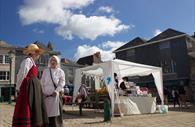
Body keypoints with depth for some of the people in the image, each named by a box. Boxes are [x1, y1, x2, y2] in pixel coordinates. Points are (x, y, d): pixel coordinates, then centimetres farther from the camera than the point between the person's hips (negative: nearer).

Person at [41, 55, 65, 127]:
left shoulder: (60, 71, 6)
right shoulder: (45, 71, 15)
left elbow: (62, 83, -3)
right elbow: (42, 82, 11)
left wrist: (56, 91, -15)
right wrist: (42, 92, 0)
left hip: (55, 95, -3)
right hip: (46, 95, 3)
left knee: (55, 112, -4)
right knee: (46, 113, 3)